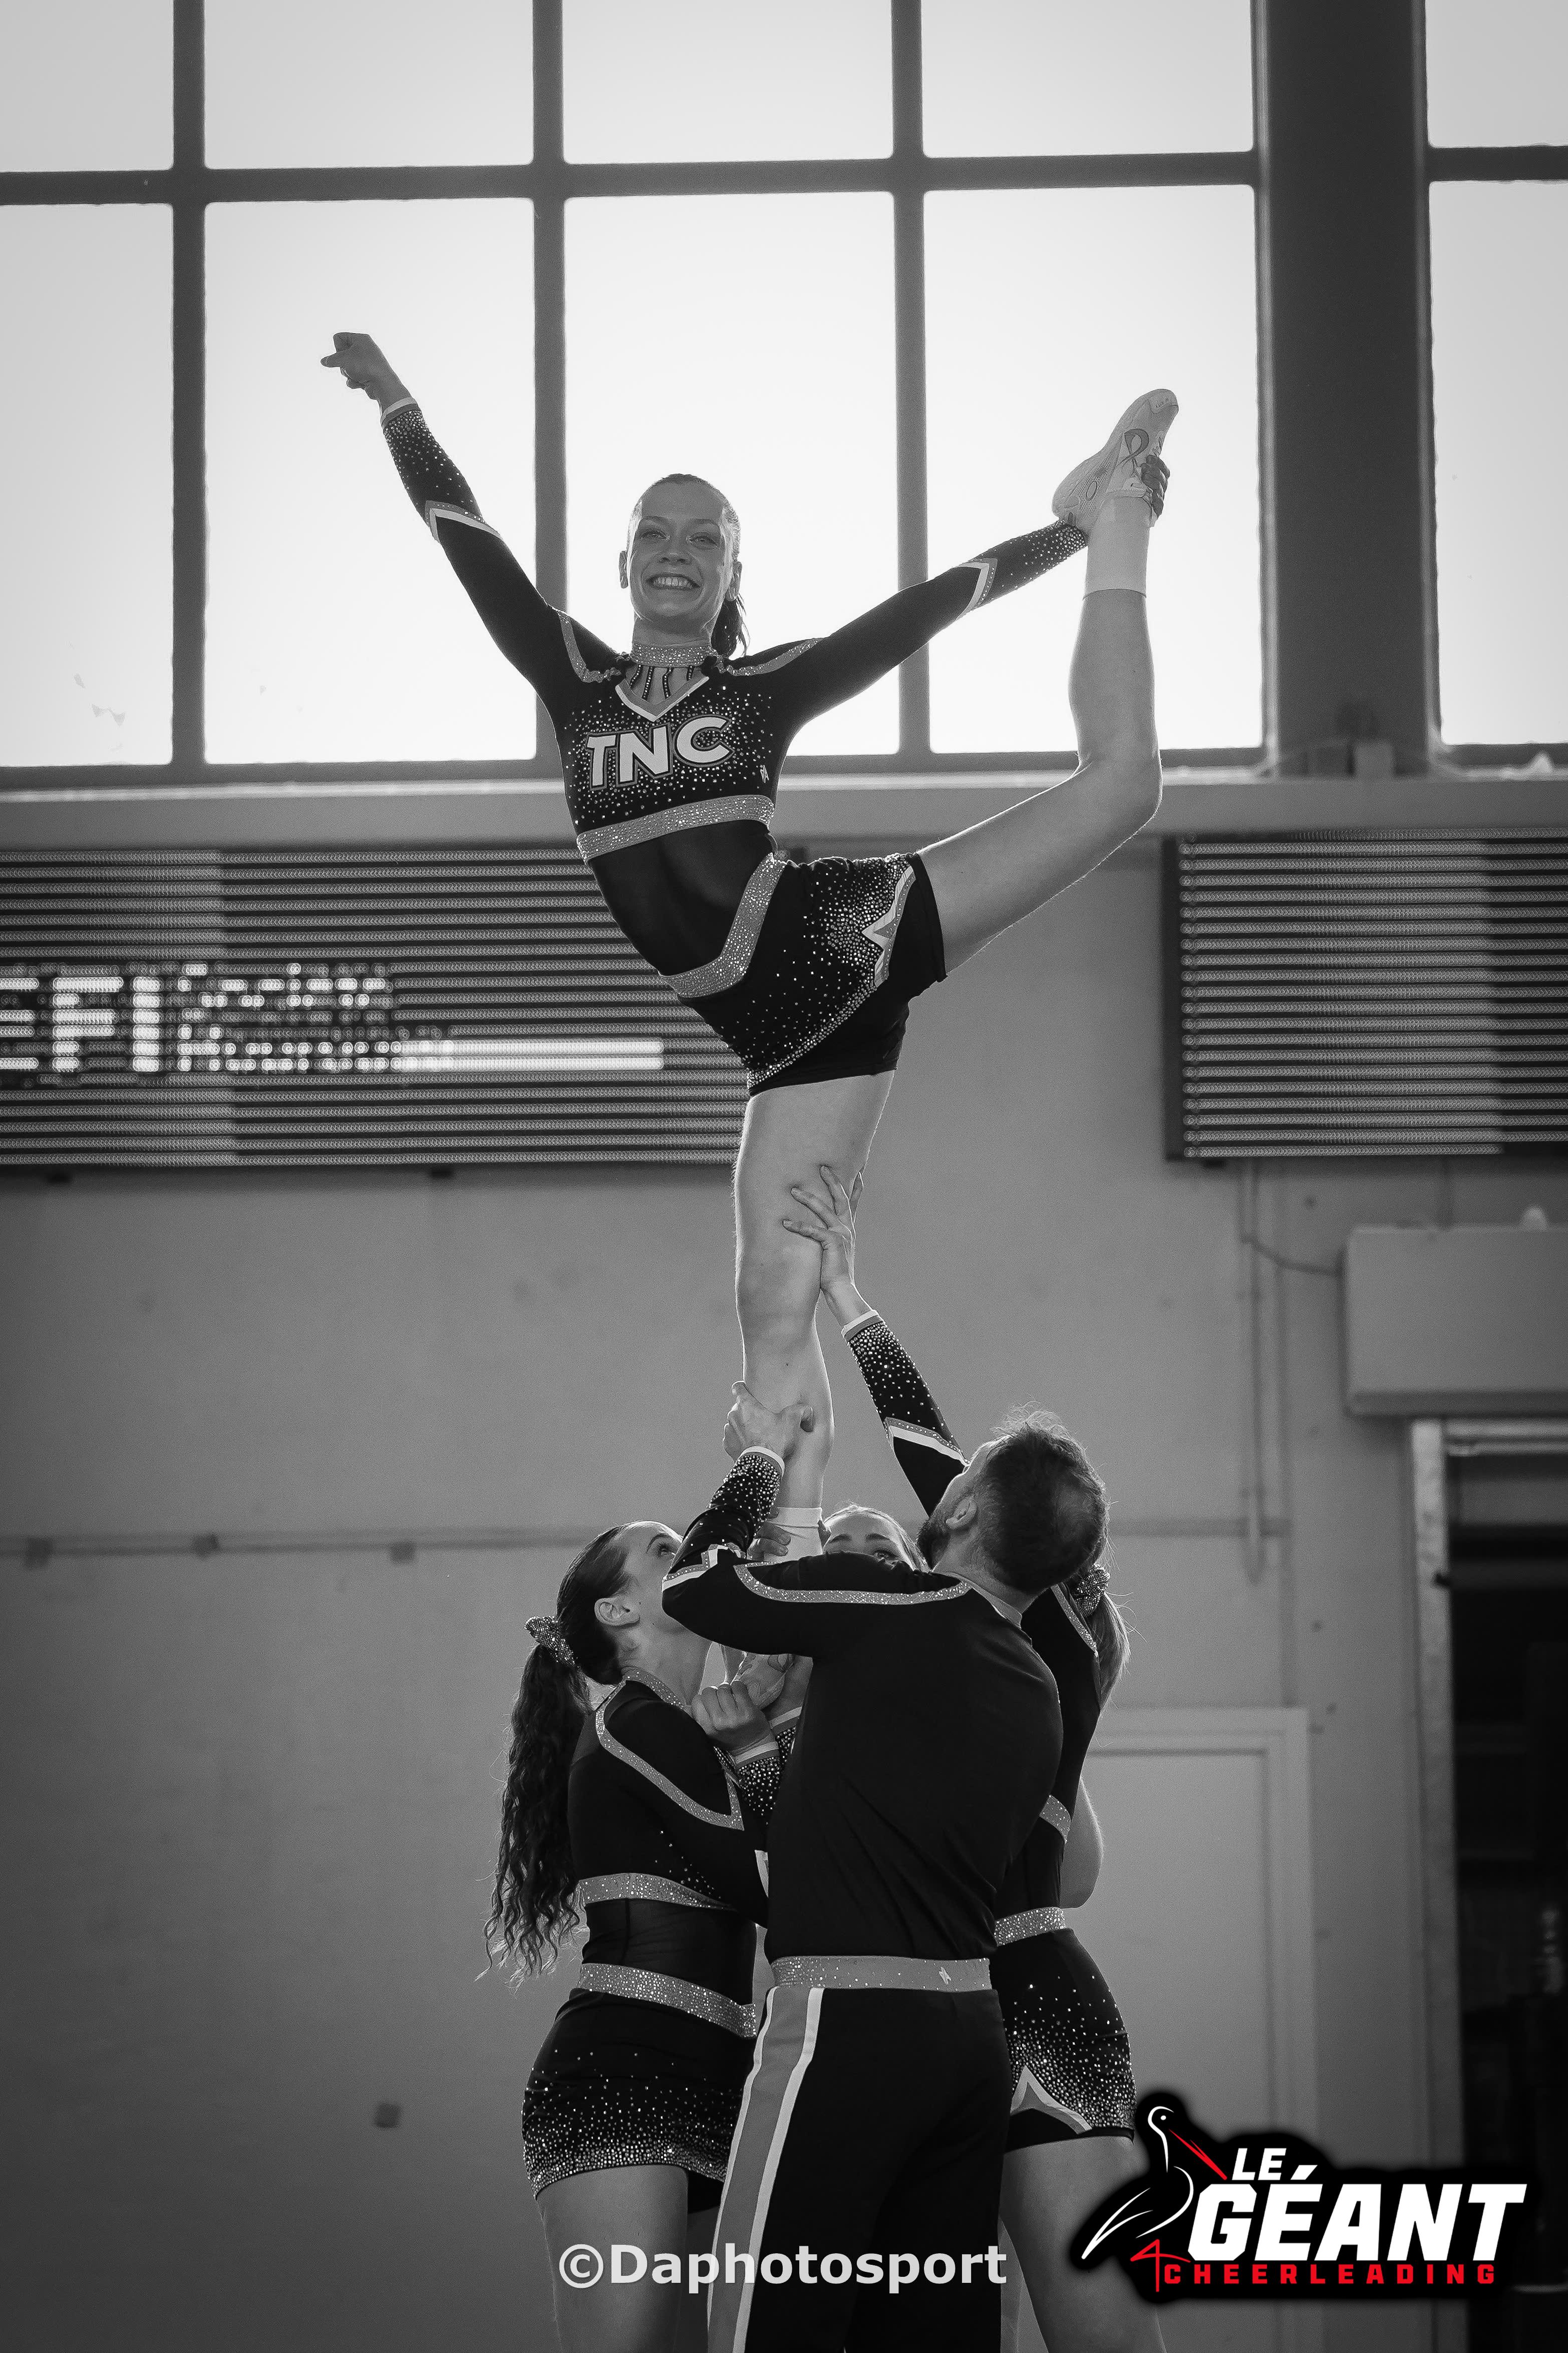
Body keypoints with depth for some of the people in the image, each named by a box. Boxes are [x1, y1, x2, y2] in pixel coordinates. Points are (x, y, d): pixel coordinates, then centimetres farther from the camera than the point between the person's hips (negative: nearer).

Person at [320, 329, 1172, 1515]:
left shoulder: (769, 688, 9)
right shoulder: (573, 679, 11)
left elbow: (928, 606, 11)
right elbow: (470, 540, 9)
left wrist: (1084, 533, 13)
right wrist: (397, 405, 5)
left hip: (835, 938, -1)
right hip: (776, 1022, 1)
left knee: (1119, 774, -5)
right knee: (776, 1304, -5)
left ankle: (1117, 511, 16)